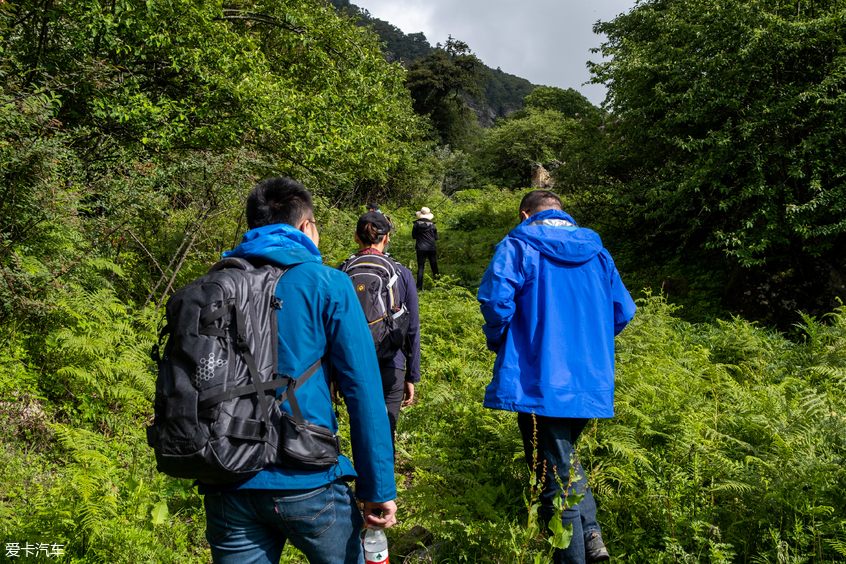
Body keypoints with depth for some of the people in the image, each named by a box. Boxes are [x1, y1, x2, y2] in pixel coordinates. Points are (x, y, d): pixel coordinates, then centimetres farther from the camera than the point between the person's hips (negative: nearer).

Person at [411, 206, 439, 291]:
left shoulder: (417, 224, -5)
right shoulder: (432, 225, -3)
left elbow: (413, 236, 3)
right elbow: (436, 237, 4)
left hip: (421, 248, 0)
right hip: (432, 248, 1)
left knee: (420, 267, 2)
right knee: (434, 267, 10)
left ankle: (419, 287, -3)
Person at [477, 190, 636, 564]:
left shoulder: (518, 246, -5)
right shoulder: (597, 253, 12)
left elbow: (496, 299, -20)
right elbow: (623, 311, 10)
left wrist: (497, 342, -2)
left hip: (540, 382, -6)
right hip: (591, 383, 6)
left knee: (555, 474, 4)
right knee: (564, 455, 26)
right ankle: (590, 532, 16)